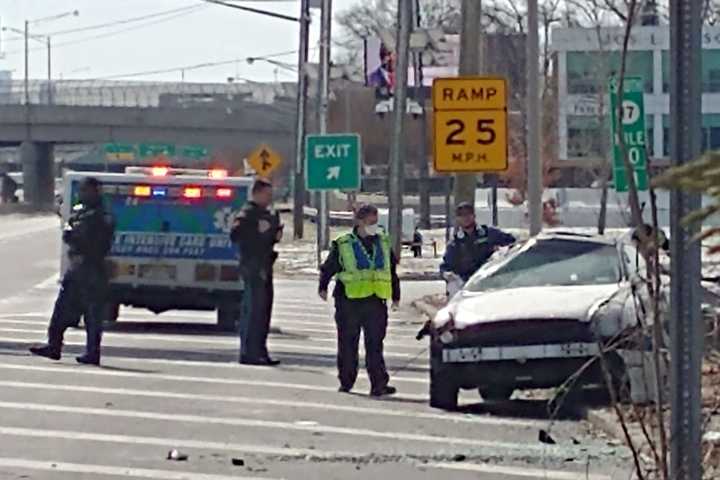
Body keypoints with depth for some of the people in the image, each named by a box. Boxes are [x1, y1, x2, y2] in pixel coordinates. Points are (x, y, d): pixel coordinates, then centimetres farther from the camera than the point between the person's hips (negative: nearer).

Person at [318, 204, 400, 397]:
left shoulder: (383, 243, 12)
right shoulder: (342, 245, 0)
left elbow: (392, 270, 19)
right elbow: (328, 268, 7)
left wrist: (396, 296, 20)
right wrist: (323, 287, -3)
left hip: (376, 301, 2)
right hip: (349, 301, -2)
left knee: (375, 345, -2)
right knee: (348, 344, 6)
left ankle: (379, 384, -6)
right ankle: (346, 382, 16)